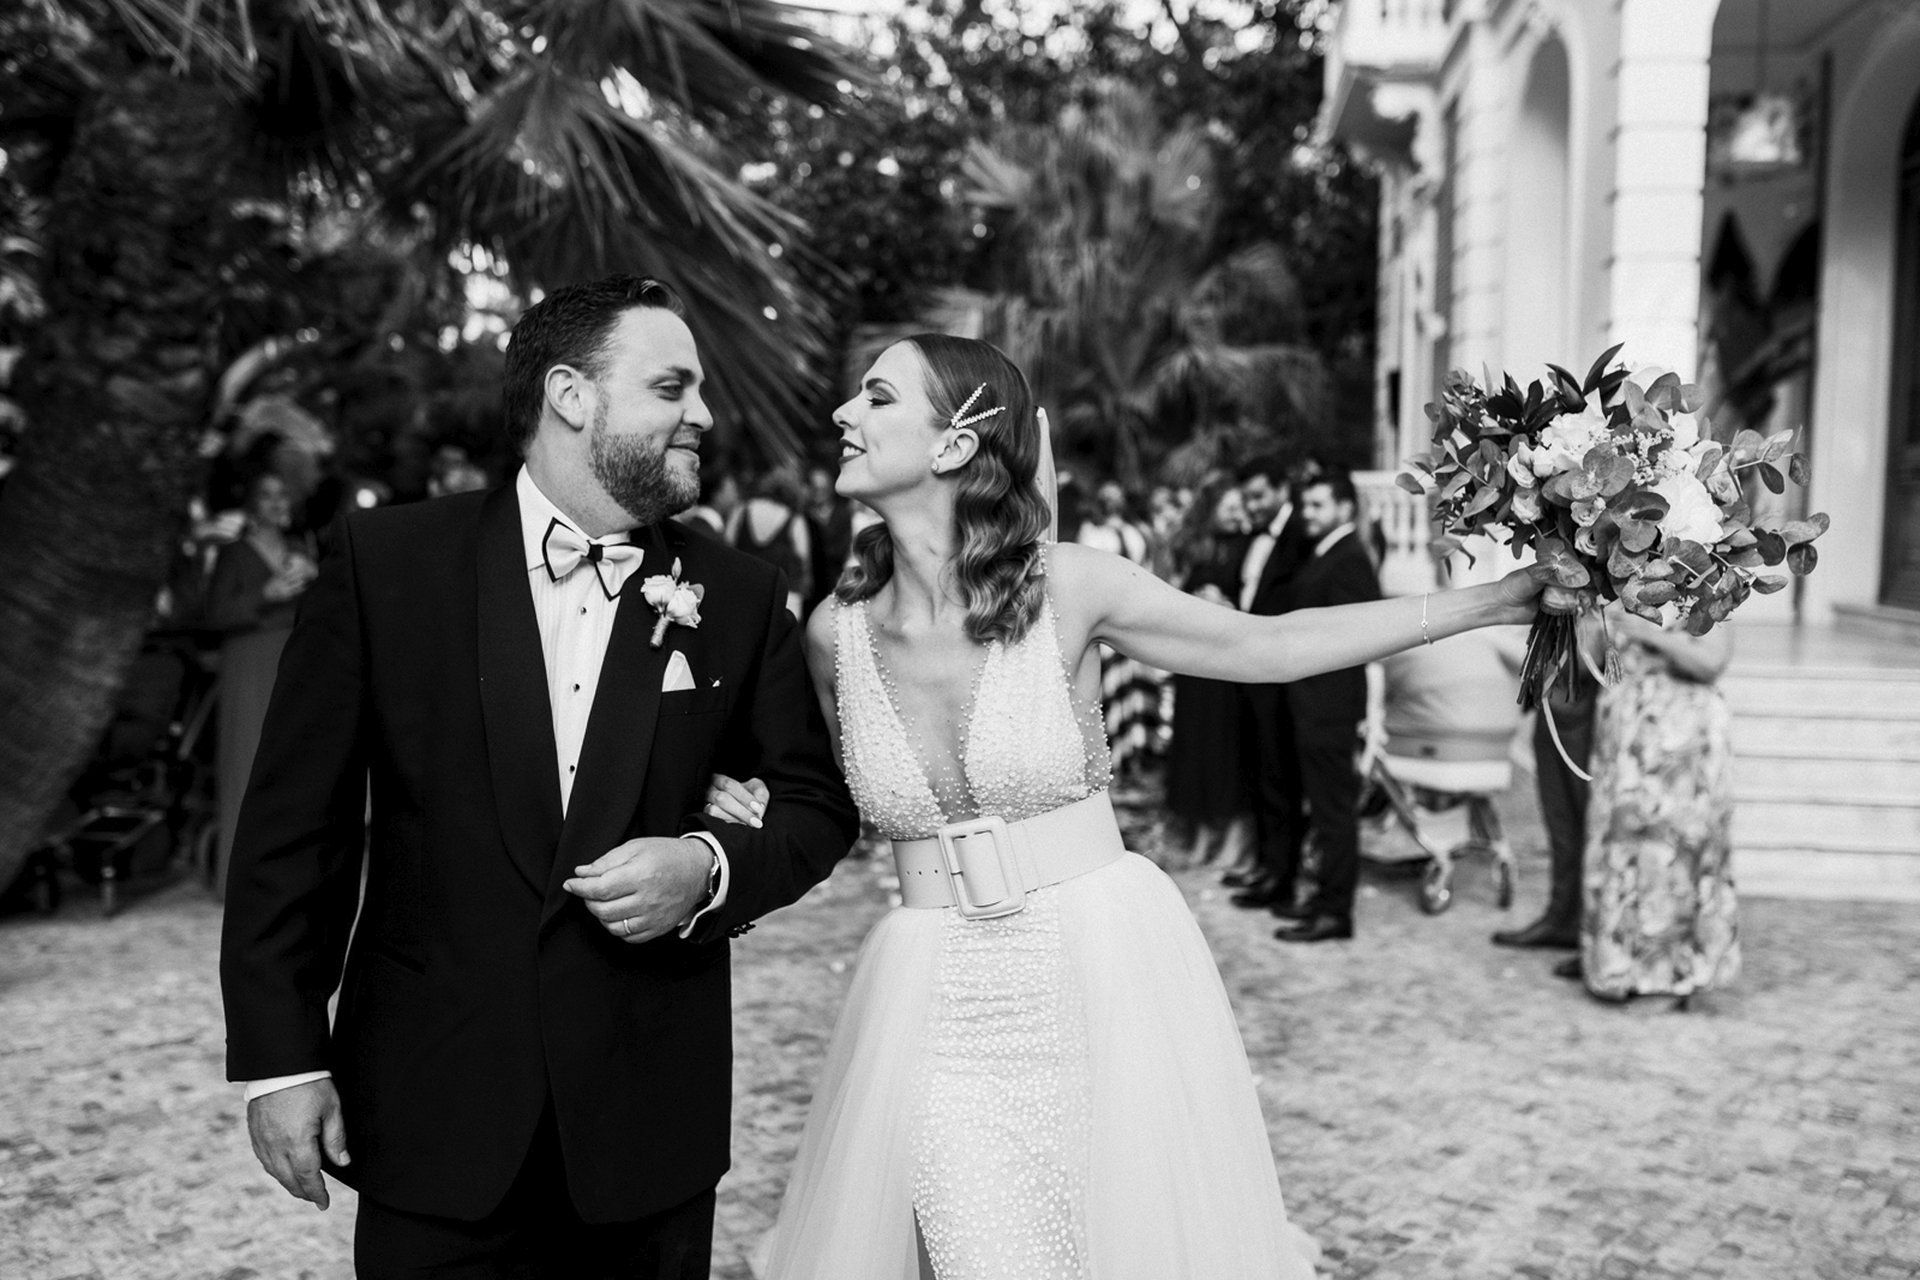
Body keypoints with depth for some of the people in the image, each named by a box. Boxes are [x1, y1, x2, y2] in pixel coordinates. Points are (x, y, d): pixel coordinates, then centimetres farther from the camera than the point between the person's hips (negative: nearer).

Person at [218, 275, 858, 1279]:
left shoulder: (739, 597, -1)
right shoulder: (385, 558, -4)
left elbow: (818, 801, 8)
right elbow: (292, 822, -2)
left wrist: (712, 871, -12)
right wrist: (281, 1057, -4)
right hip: (430, 1119, -1)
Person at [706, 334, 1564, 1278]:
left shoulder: (1067, 584, -9)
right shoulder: (837, 631, -1)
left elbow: (1269, 646, -2)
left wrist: (1490, 601, -2)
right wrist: (766, 815, -3)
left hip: (1101, 980, -1)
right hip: (940, 1011, 2)